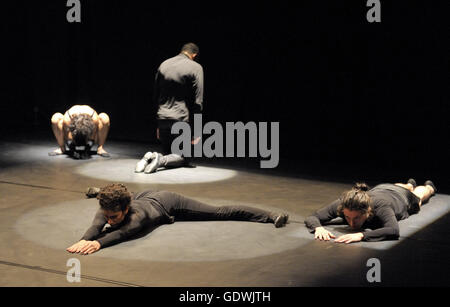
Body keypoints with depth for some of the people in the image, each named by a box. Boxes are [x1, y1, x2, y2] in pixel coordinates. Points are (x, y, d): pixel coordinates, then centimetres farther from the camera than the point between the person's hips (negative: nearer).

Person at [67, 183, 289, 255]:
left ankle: (271, 216, 4)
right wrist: (84, 240, -75)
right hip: (146, 196, 6)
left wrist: (99, 243, -84)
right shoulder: (107, 208, -37)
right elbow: (96, 225, -52)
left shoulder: (136, 214, -49)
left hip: (167, 203, -6)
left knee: (219, 213, -3)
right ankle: (100, 192, 76)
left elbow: (124, 232, -67)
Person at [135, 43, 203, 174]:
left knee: (168, 153, 20)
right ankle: (160, 159, -20)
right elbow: (197, 101, -9)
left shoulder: (163, 65, 11)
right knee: (183, 158, 8)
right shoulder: (195, 68, -5)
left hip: (162, 119, 5)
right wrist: (196, 130, -4)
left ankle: (150, 158, -11)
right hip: (181, 120, -5)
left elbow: (155, 96, 15)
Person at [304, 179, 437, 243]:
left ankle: (428, 187, 71)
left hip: (403, 197, -2)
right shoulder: (342, 204, -44)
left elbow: (394, 231, -70)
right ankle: (409, 185, 75)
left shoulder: (380, 207, -54)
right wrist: (318, 227, -63)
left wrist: (361, 235, -77)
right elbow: (311, 218, -41)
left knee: (418, 196, 37)